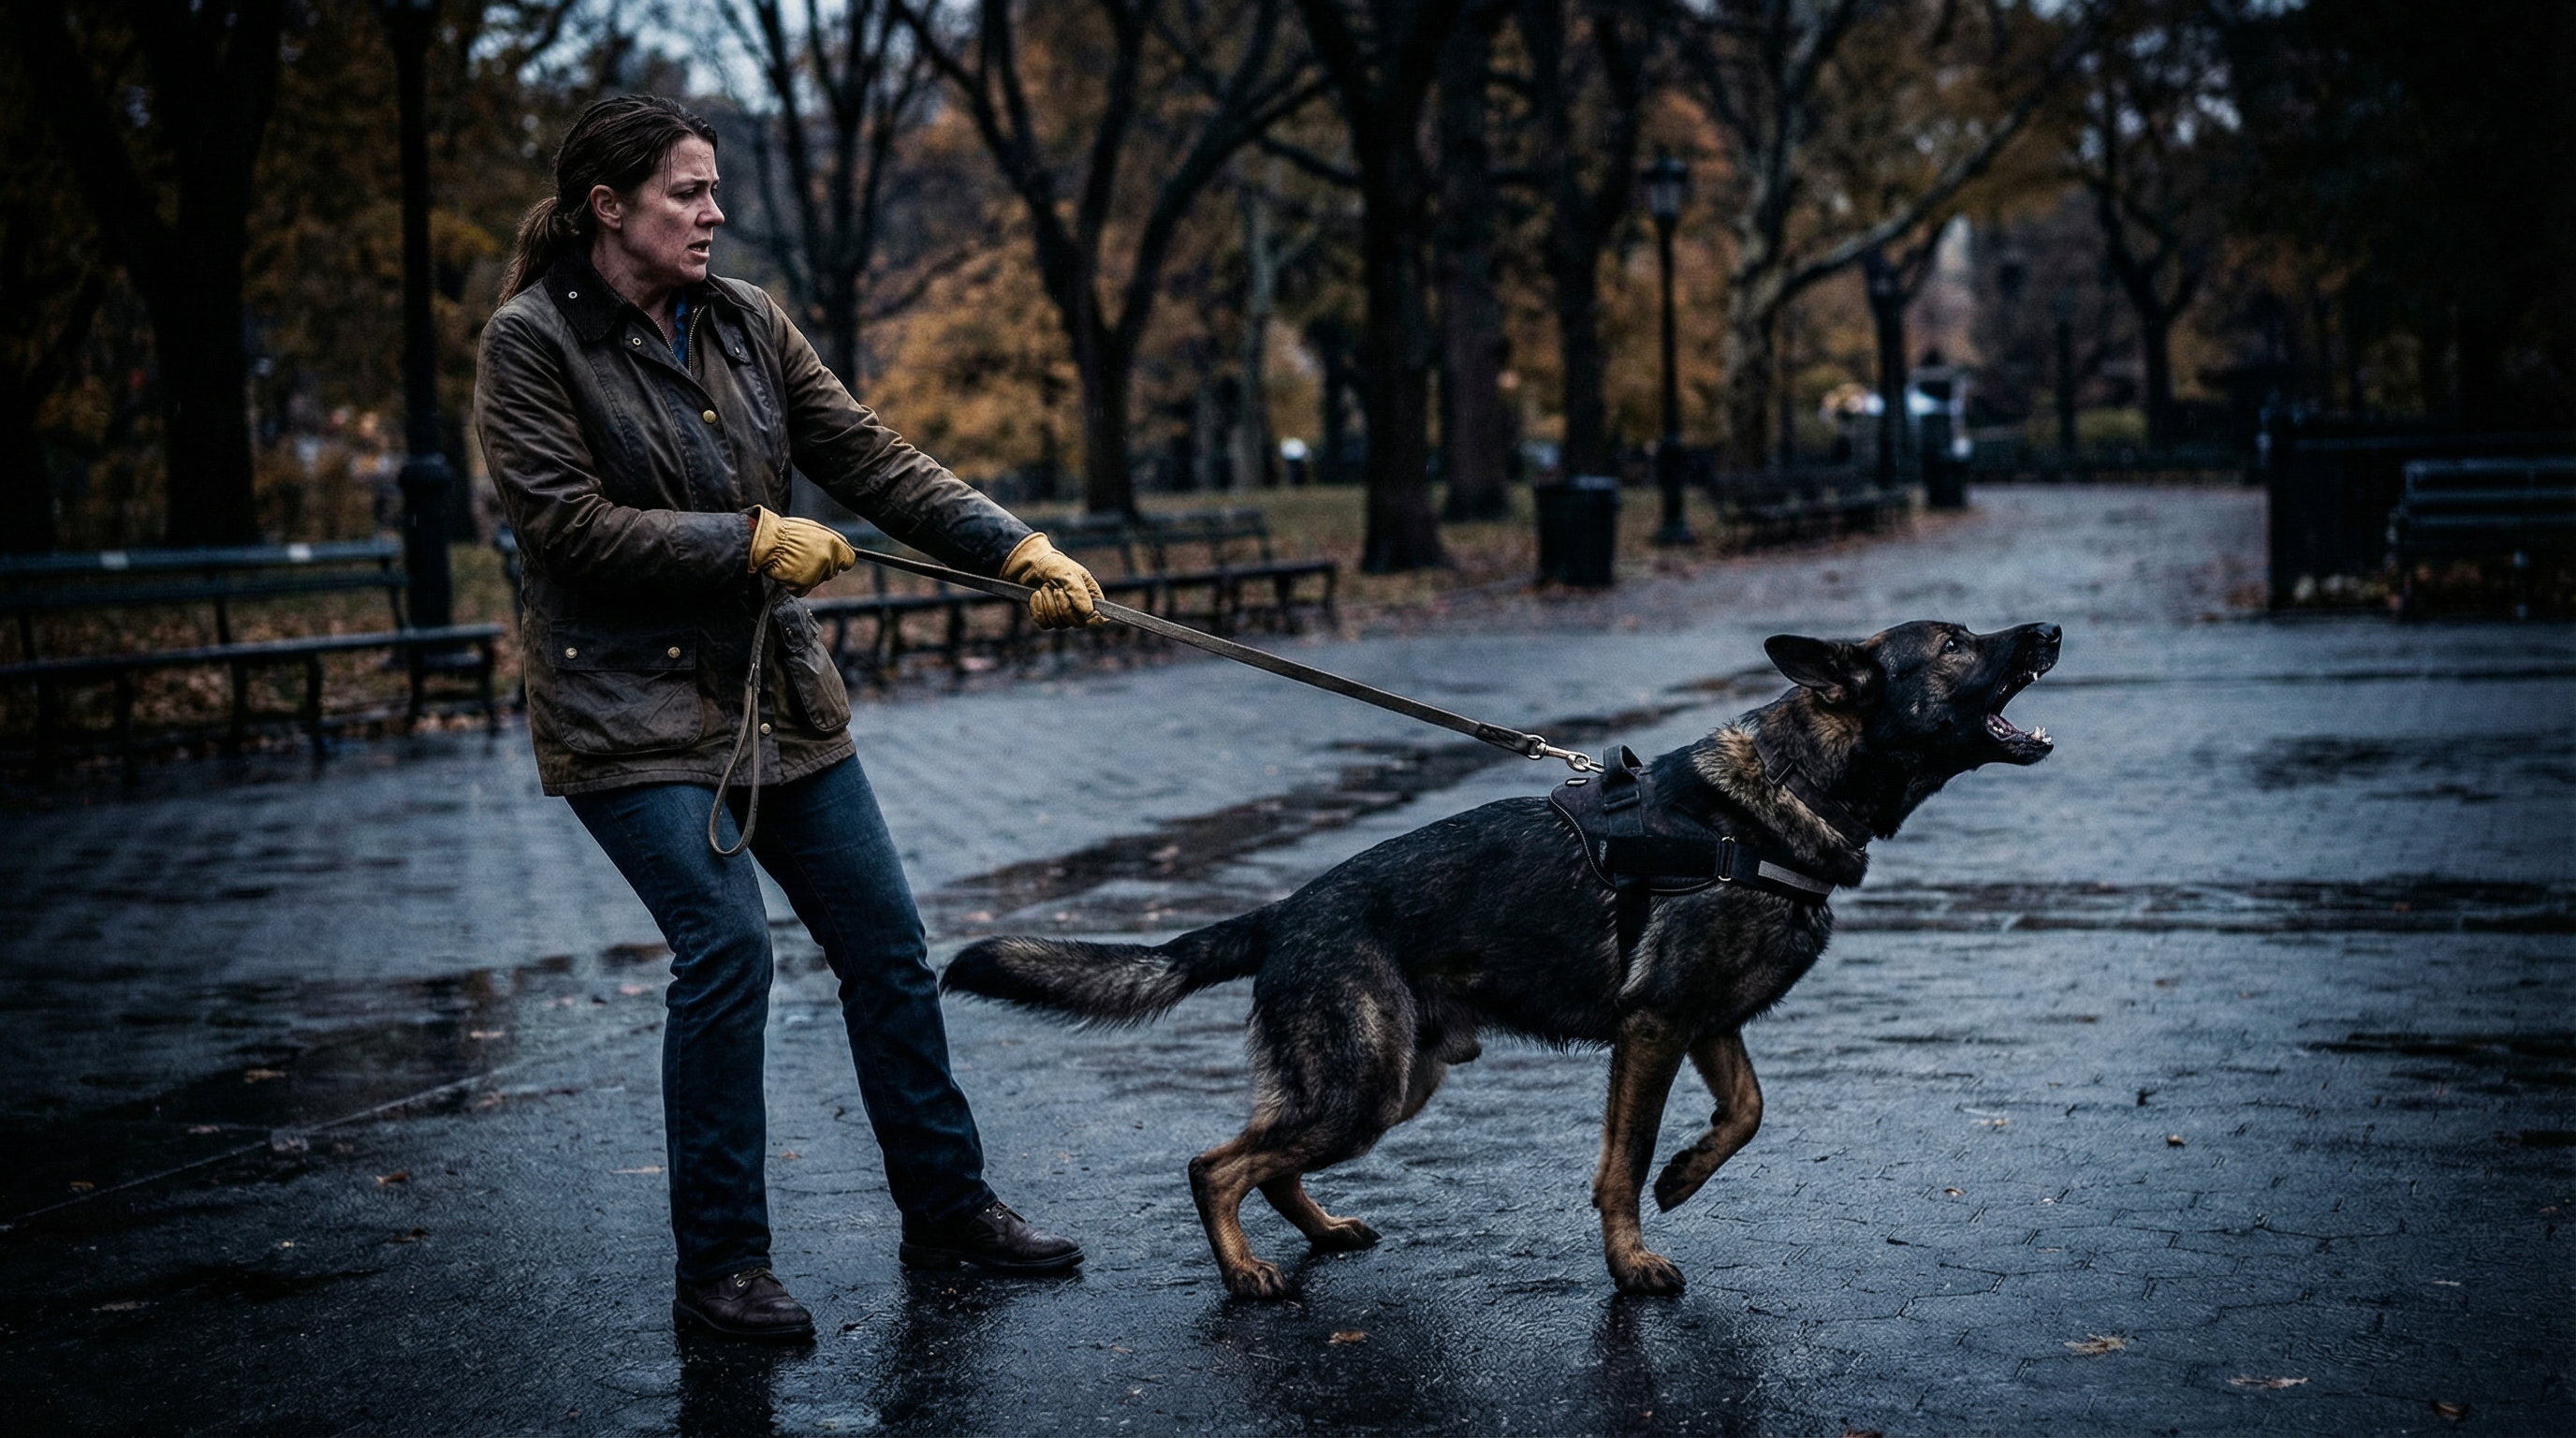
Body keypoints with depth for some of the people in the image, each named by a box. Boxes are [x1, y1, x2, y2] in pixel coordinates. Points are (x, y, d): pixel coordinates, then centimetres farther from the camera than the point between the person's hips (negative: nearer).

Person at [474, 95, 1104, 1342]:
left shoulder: (745, 323, 7)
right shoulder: (533, 342, -9)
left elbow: (867, 457, 3)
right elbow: (568, 522, -16)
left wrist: (1016, 549, -9)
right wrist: (751, 541, -17)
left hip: (780, 697, 6)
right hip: (632, 707, -6)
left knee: (885, 942, 7)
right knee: (726, 948, -16)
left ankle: (946, 1206, 24)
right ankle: (717, 1268, -2)